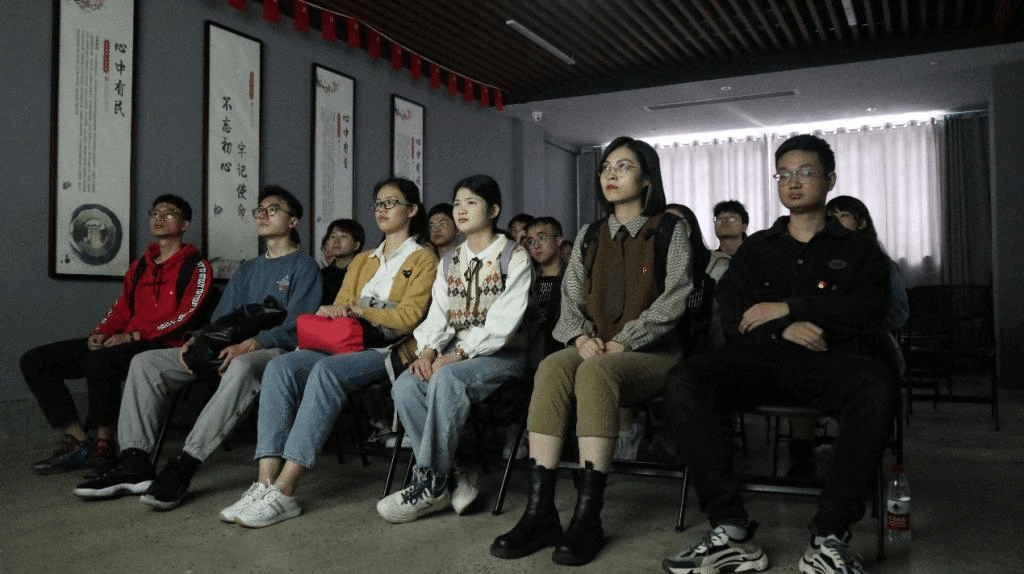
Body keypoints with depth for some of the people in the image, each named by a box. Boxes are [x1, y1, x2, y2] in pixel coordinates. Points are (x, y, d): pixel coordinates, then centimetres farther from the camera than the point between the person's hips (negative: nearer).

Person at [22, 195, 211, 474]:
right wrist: (100, 333, -1)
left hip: (163, 346, -8)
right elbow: (120, 308, 21)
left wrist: (134, 336, -17)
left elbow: (186, 314, -11)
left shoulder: (196, 266, 1)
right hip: (124, 343, 8)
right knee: (35, 361, -5)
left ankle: (104, 444, -17)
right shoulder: (138, 266, 25)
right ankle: (78, 443, -7)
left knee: (100, 361, -38)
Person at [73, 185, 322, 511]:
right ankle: (134, 462, -19)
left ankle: (184, 466, -42)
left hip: (274, 351, -7)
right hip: (228, 349, 8)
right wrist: (196, 340, -1)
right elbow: (221, 318, 21)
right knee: (145, 362, -7)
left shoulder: (304, 268, 4)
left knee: (242, 366, -43)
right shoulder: (247, 270, 27)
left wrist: (250, 344, -26)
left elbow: (295, 326, -10)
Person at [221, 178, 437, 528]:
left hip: (391, 351, -6)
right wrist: (328, 312, -1)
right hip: (349, 347, 6)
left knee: (326, 371, -36)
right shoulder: (361, 262, 29)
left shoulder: (423, 259, 9)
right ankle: (266, 482, -33)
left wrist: (359, 310, -11)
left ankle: (284, 491, -38)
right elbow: (341, 310, 22)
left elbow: (409, 317, -5)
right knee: (280, 366, -24)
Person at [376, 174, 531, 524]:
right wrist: (427, 350, -10)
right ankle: (451, 480, -19)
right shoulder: (449, 263, 19)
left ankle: (431, 484, -26)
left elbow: (503, 321, -12)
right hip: (453, 353, 6)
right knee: (405, 386, -23)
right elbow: (437, 315, 11)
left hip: (502, 353, -6)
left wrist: (459, 353, -21)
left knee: (447, 379, -35)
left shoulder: (514, 257, -1)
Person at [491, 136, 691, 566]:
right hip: (596, 351, 4)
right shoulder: (589, 236, 17)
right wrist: (581, 336, -12)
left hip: (652, 354, -4)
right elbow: (570, 297, 9)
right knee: (551, 367, -30)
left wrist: (622, 342, -18)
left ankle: (588, 515, -36)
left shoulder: (671, 230, 3)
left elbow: (674, 300, -8)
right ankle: (539, 510, -34)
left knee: (594, 371, -36)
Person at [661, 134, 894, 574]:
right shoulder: (756, 247, 23)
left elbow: (867, 313, 0)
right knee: (683, 382, -28)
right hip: (762, 357, 2)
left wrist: (789, 307, -8)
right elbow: (731, 317, 10)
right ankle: (729, 531, -30)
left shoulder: (858, 249, 18)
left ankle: (830, 538, -28)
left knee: (876, 389, -37)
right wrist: (784, 329, -9)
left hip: (830, 359, -1)